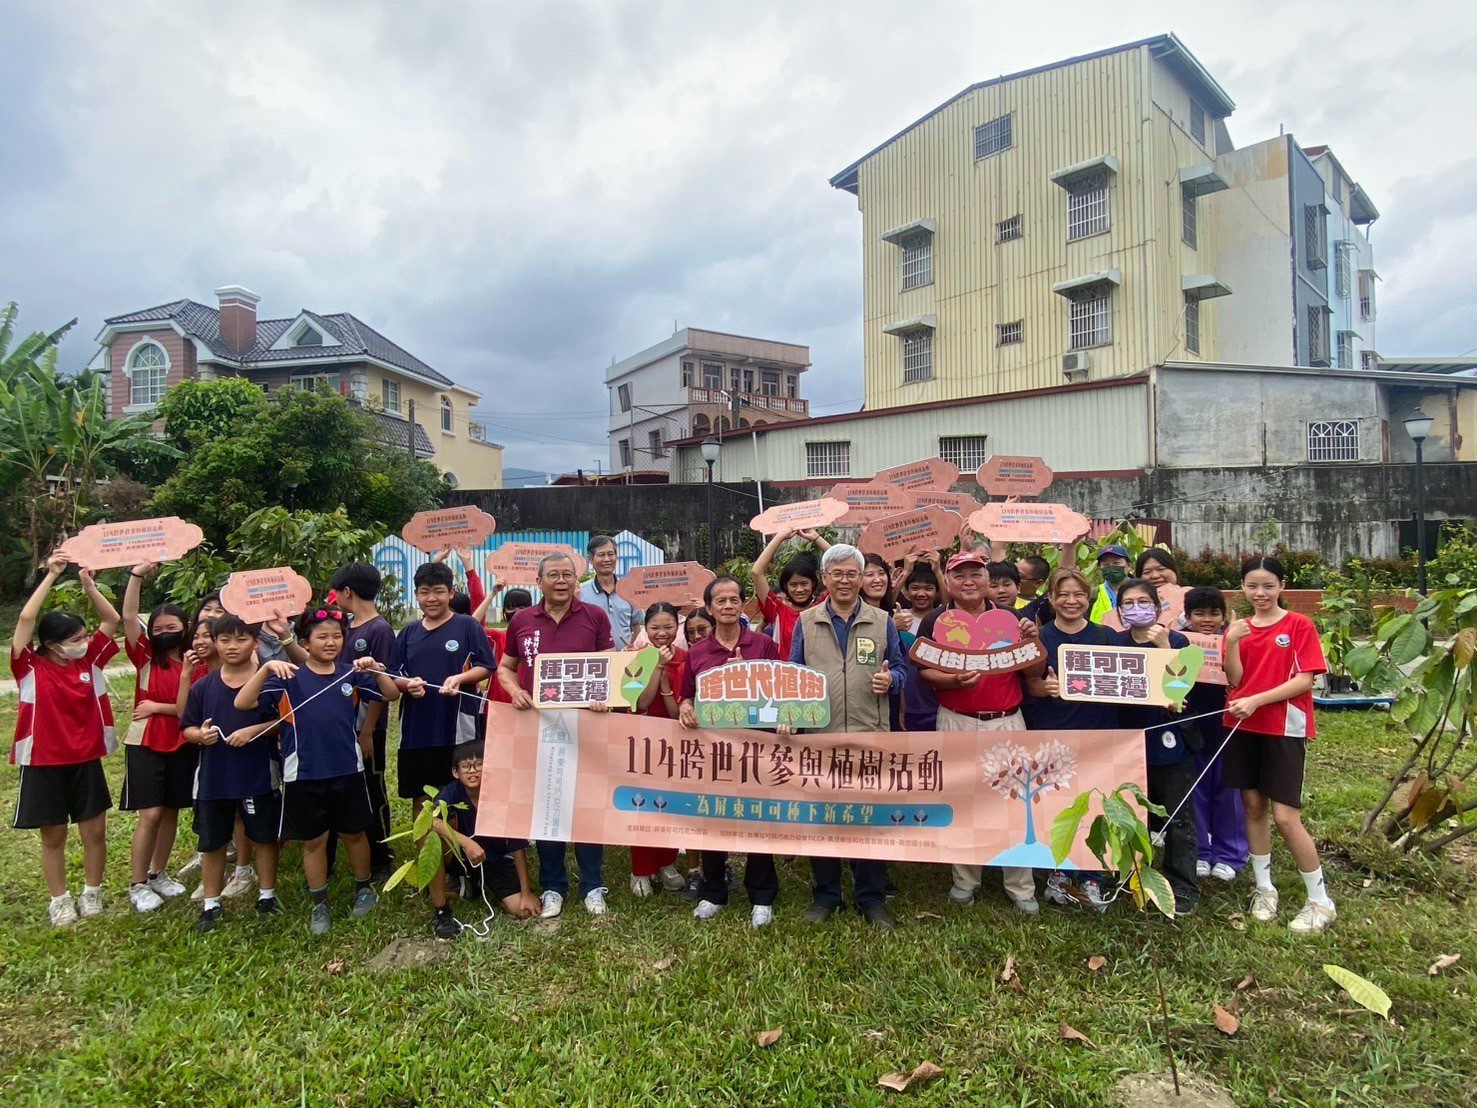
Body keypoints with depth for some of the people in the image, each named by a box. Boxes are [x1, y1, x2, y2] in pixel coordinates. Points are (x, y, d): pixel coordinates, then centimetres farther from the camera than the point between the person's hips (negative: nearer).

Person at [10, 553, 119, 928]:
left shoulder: (88, 661, 0)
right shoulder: (32, 668, -10)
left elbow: (112, 619, -1)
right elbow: (26, 619, -22)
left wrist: (87, 583, -10)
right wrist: (51, 575, -21)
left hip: (86, 761, 3)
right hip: (43, 764, -3)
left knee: (95, 831, 7)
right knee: (53, 835, 10)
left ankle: (92, 893, 25)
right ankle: (59, 901, 25)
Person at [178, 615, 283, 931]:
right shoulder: (203, 686, 0)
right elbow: (186, 729, 5)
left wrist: (254, 731, -20)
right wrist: (200, 735, -16)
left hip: (258, 775, -2)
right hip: (213, 777, 2)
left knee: (265, 836, 11)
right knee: (212, 842, 14)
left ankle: (267, 895, 29)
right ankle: (211, 903, 31)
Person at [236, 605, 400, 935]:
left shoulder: (351, 673, 0)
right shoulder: (288, 678, -6)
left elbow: (392, 694, 2)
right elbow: (242, 703, -15)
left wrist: (376, 670, -16)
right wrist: (266, 668, -28)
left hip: (348, 770, 1)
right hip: (304, 774, -1)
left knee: (354, 832, 15)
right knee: (314, 840, 11)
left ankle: (364, 887, 37)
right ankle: (319, 904, 29)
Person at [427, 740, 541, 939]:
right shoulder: (453, 792, -20)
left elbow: (517, 848, -14)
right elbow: (429, 820, -41)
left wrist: (526, 893, -14)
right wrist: (466, 842, -49)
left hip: (495, 860, 1)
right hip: (459, 856, -1)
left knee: (522, 910, -16)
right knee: (435, 835, -32)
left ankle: (476, 882, 16)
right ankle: (440, 912, -14)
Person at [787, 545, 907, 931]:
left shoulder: (882, 621, 7)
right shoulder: (806, 622, 7)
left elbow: (900, 668, 9)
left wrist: (890, 679, -14)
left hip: (869, 734, 0)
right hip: (818, 734, 1)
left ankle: (872, 897, 21)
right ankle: (824, 894, 25)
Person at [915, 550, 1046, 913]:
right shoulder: (935, 621, 3)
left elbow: (1034, 673, 9)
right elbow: (924, 671, -3)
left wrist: (1032, 640, -8)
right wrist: (953, 680, -21)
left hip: (1008, 722, 1)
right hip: (957, 724, -1)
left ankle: (1020, 886, 17)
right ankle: (965, 880, 23)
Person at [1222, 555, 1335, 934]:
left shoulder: (1299, 625, -3)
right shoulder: (1238, 629, 9)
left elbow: (1305, 679, -10)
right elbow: (1235, 680, 1)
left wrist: (1256, 700, -18)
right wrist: (1232, 643, -14)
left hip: (1285, 729, -4)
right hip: (1243, 727, 4)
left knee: (1285, 817, -6)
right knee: (1252, 806, 9)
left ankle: (1320, 901, 10)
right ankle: (1264, 888, 23)